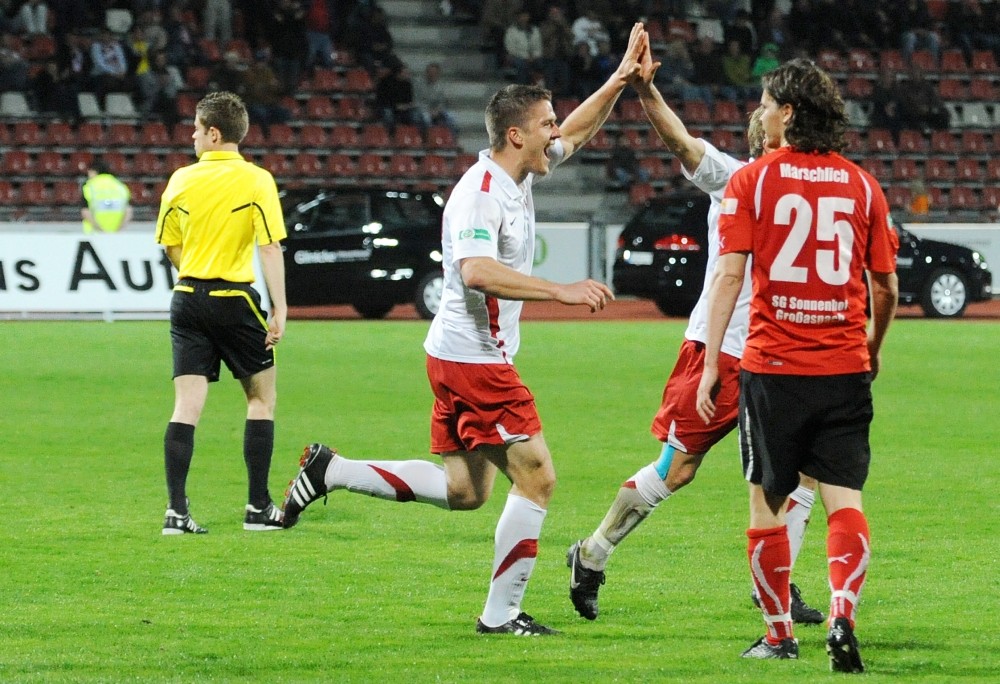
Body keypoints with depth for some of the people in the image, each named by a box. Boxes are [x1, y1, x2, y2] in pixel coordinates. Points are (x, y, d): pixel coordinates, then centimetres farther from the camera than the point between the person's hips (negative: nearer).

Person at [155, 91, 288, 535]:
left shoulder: (181, 180, 3)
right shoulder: (256, 181, -8)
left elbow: (171, 247, 12)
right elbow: (270, 248, -13)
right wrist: (279, 309, -12)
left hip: (188, 299, 3)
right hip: (234, 300, -3)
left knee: (186, 406, 2)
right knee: (261, 398, 12)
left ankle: (176, 510, -6)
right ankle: (258, 508, 11)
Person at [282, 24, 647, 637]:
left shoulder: (517, 177, 9)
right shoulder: (481, 193, -19)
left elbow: (578, 132, 25)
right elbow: (477, 271, -35)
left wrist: (619, 81, 13)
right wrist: (562, 290, -35)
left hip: (461, 359, 10)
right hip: (474, 359, -10)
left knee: (464, 490, 15)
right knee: (536, 477, -6)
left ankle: (330, 472, 15)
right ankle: (502, 614, 0)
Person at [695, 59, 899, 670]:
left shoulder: (751, 181, -2)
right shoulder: (862, 185, 6)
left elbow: (729, 275, -8)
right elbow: (886, 286, 8)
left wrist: (711, 362, -7)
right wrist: (873, 350, 26)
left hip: (772, 368, -2)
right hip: (844, 369, 2)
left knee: (769, 504, 10)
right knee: (845, 503, 0)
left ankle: (780, 633, 17)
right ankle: (843, 617, -19)